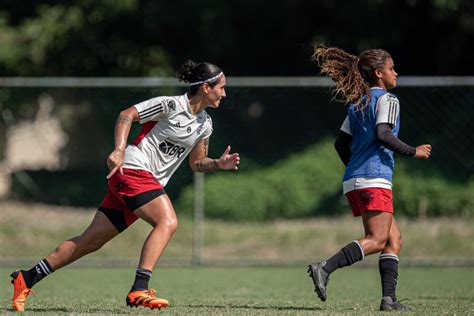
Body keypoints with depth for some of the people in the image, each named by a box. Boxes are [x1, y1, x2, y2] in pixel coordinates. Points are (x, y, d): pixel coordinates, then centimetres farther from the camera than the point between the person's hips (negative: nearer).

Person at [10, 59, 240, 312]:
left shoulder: (205, 124, 14)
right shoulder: (171, 104, -10)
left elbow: (196, 163, 22)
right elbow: (126, 115, -8)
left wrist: (218, 164, 3)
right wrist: (119, 150, -20)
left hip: (150, 181, 8)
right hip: (132, 169, -8)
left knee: (91, 241, 6)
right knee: (167, 222, -26)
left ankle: (27, 279, 11)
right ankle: (139, 290, -33)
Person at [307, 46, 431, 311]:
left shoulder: (357, 103, 21)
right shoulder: (387, 100, -4)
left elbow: (341, 144, 20)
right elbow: (384, 135, -19)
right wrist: (414, 152, -9)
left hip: (354, 180, 9)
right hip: (375, 180, -9)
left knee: (394, 239, 9)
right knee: (377, 240, -14)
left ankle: (389, 298, -2)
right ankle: (325, 268, -27)